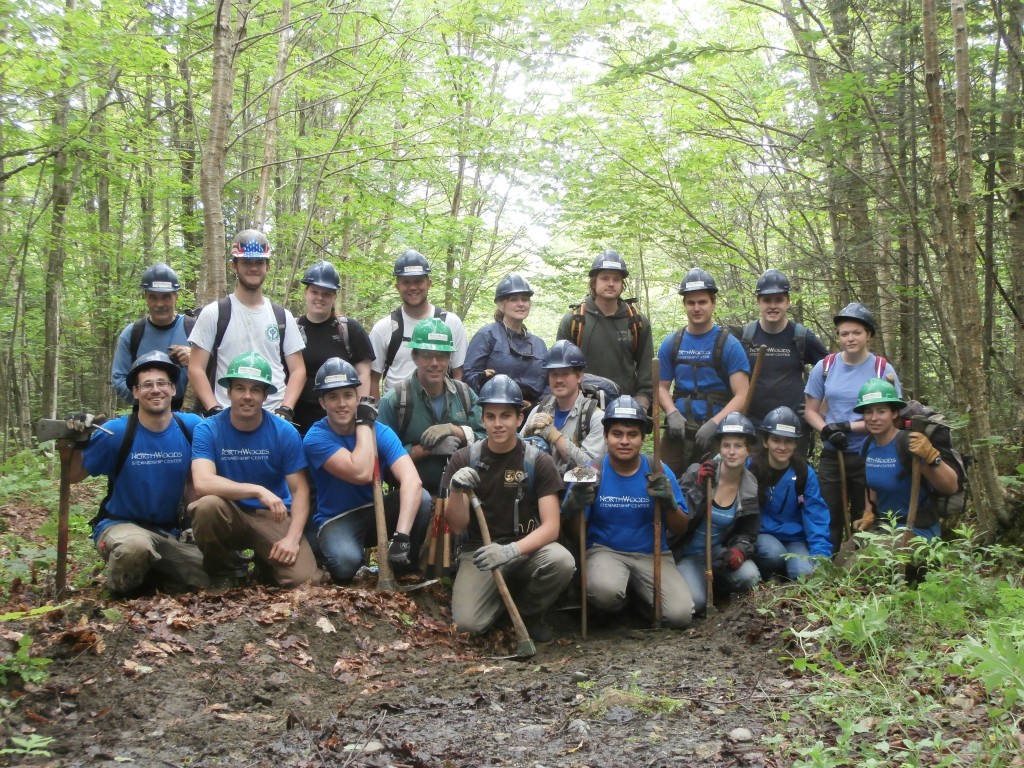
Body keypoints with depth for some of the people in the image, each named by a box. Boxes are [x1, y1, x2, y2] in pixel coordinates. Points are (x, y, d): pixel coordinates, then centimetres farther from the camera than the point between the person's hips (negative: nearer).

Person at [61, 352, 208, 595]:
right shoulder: (115, 432, -11)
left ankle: (145, 571, 11)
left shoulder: (191, 426, -6)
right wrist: (71, 442, -20)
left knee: (211, 576, -14)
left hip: (169, 532, 4)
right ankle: (121, 582, -3)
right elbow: (74, 475, -2)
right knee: (135, 546, -38)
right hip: (119, 525, -4)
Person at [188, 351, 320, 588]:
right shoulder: (207, 430, -10)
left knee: (304, 579, -20)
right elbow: (203, 483, -25)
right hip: (228, 515, -1)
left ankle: (265, 562, 18)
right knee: (208, 505, -36)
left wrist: (292, 537, -19)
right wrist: (258, 490, -32)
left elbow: (300, 490, -5)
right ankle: (222, 574, -6)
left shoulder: (285, 433, -6)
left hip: (273, 517, 1)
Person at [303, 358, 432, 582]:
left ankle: (406, 567, -2)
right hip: (336, 520, -3)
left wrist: (402, 536, -40)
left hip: (375, 512, 3)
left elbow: (412, 481, -26)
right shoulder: (316, 438, -17)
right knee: (345, 563, -36)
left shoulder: (381, 432, -10)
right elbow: (362, 473, -32)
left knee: (422, 498, -26)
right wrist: (364, 423, -21)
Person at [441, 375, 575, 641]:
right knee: (467, 622, -24)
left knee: (562, 561, -33)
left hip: (527, 548, 0)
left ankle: (528, 612, 0)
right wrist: (457, 491, -23)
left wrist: (511, 550, -30)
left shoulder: (538, 462, -5)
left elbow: (550, 527, -12)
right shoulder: (464, 459, -1)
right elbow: (457, 526, -2)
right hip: (480, 550, 0)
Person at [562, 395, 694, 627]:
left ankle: (637, 591, 11)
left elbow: (681, 529, 2)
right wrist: (573, 508, -24)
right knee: (605, 591, -36)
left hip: (653, 554, 2)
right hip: (605, 551, -2)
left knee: (680, 615, -20)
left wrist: (669, 504, -19)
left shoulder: (659, 472, -1)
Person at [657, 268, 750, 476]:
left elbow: (741, 395, -8)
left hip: (716, 433, -2)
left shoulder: (729, 344, -3)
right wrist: (672, 413, -9)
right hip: (678, 430, 3)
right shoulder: (671, 344, 7)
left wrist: (714, 423, -20)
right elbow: (662, 386, 11)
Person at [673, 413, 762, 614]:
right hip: (689, 553, -3)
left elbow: (747, 534, 4)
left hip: (721, 551, 3)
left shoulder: (751, 489, -4)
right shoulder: (697, 473, -14)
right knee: (695, 602, -25)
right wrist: (699, 487, -30)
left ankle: (716, 583, 8)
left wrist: (739, 551, -19)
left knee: (750, 578, -26)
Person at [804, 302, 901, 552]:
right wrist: (827, 431, -15)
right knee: (829, 519, 5)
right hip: (832, 455, 2)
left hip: (870, 456, -2)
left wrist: (848, 426, -16)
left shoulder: (883, 369, -3)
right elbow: (810, 411, 5)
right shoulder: (824, 367, 3)